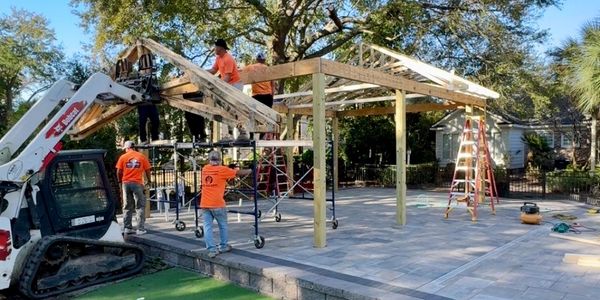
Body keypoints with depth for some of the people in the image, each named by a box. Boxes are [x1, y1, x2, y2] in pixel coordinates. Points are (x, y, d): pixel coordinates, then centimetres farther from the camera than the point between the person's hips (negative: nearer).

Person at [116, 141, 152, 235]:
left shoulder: (123, 157, 3)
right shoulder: (141, 156, 1)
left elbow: (118, 172, -1)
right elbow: (147, 170, 3)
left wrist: (120, 181, 16)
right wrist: (149, 180, 19)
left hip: (126, 183, 2)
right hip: (137, 183, -2)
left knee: (128, 207, 12)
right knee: (140, 207, 3)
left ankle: (127, 228, 14)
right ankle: (140, 229, -1)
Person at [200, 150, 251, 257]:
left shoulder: (205, 169, 10)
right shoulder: (222, 170, -2)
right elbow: (238, 173, 7)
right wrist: (249, 171, 25)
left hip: (204, 204, 4)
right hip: (217, 204, -3)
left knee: (207, 227, 4)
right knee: (223, 225, 14)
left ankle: (212, 249, 1)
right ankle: (223, 246, 23)